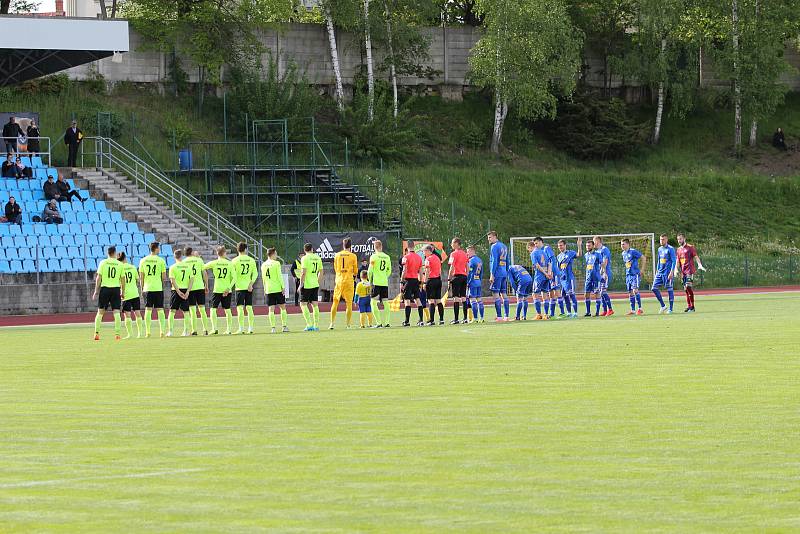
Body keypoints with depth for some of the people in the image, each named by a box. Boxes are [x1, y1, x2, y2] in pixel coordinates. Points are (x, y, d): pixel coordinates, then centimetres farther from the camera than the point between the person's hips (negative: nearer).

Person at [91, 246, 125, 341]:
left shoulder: (103, 263, 0)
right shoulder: (119, 264, 3)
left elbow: (98, 278, -3)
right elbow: (123, 280, 4)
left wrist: (96, 291, 1)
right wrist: (122, 293, 12)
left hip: (105, 288, 0)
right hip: (116, 289, 0)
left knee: (100, 312, 7)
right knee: (116, 312, 1)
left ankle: (97, 333, 2)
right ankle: (117, 333, -6)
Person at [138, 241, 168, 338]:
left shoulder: (143, 261, 3)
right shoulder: (161, 260, -4)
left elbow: (141, 277, 5)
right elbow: (164, 277, -1)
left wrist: (142, 288, 15)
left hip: (147, 289, 2)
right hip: (158, 288, -2)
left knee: (148, 310, 3)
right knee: (160, 310, 3)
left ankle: (147, 332, 0)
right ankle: (162, 331, -3)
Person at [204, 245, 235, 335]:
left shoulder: (213, 263, -4)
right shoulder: (229, 264, 0)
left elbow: (202, 268, 5)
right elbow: (234, 278, -5)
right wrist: (229, 288, -3)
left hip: (217, 290, -2)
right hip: (227, 290, 2)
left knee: (213, 309, 2)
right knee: (227, 310, 9)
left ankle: (214, 328, -10)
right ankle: (228, 329, 8)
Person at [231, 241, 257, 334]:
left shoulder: (234, 261, -4)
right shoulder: (251, 260, 5)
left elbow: (233, 275, -6)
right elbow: (255, 274, -1)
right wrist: (251, 284, -3)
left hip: (239, 287, -3)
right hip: (249, 287, 3)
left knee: (240, 308, -3)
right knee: (249, 308, 8)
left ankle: (241, 328, -9)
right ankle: (250, 328, 6)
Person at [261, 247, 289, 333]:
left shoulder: (263, 265, 7)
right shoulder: (276, 263, -7)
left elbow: (263, 278, 12)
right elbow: (279, 276, -10)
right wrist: (283, 287, -8)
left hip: (268, 290, 4)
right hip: (278, 288, -4)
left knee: (271, 309, 2)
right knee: (283, 307, 7)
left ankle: (273, 327, -3)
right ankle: (284, 326, 5)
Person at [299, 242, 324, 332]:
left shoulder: (305, 258, -11)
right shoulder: (318, 258, 7)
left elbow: (303, 273, -17)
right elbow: (321, 272, 13)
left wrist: (301, 284, -10)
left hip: (306, 285, -6)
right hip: (315, 285, 6)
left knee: (303, 304, 0)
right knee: (315, 305, 9)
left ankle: (309, 325, -10)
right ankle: (316, 326, 9)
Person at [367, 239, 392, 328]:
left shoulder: (374, 257, -7)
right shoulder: (387, 257, 8)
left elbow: (370, 270, -8)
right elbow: (389, 271, 13)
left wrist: (370, 280, 5)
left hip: (376, 282, -5)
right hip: (385, 283, 5)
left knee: (374, 302, -2)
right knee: (385, 302, 10)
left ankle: (378, 323, -10)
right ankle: (386, 322, 8)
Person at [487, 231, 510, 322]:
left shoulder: (494, 247, -8)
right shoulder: (504, 247, 18)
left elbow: (494, 261, -15)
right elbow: (507, 262, 21)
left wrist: (492, 275, -16)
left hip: (497, 273, -9)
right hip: (504, 273, 9)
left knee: (495, 294, -8)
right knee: (504, 294, 10)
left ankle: (499, 316, -13)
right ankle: (506, 316, 8)